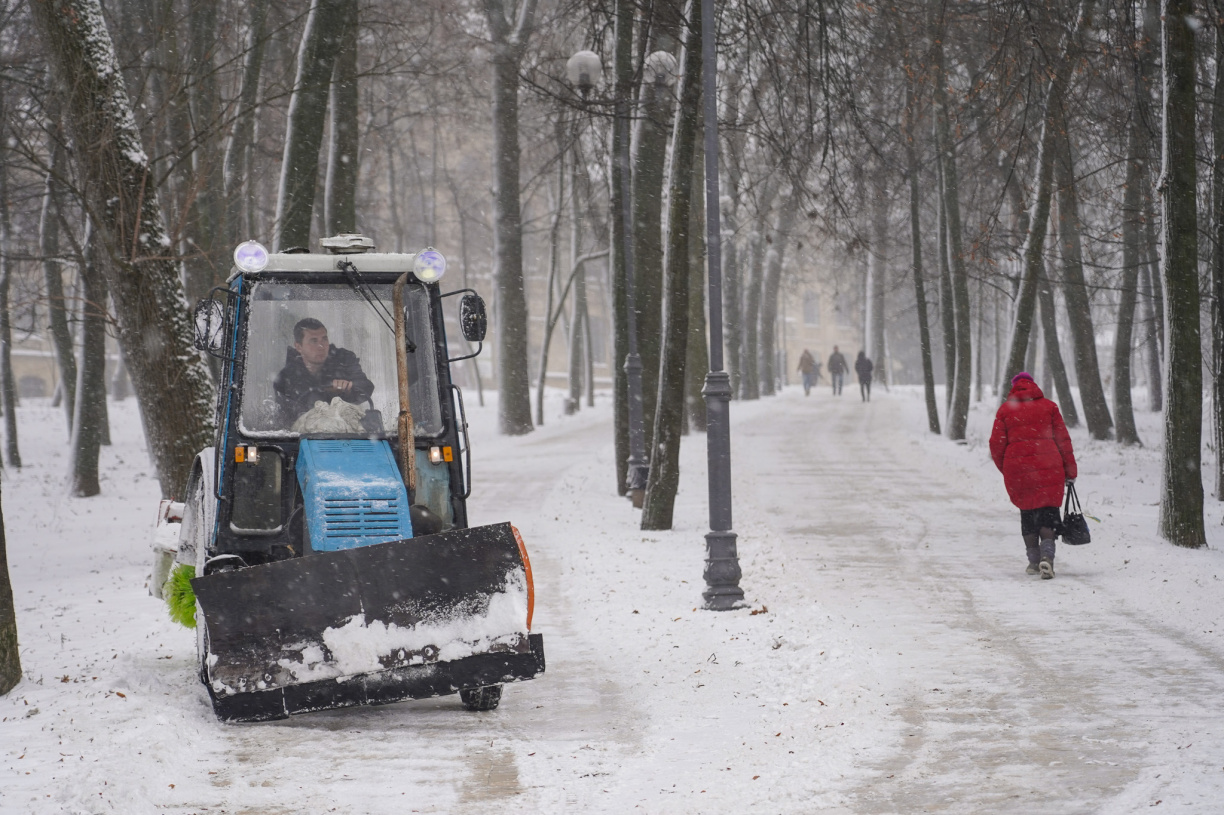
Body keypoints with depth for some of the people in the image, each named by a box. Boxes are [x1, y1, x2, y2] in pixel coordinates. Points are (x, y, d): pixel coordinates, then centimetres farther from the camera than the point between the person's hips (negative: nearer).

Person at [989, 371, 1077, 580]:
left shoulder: (1005, 410, 7)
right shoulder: (1048, 406, 7)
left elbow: (997, 445, 4)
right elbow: (1063, 440, 5)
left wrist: (1006, 470, 19)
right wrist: (1070, 471, 10)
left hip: (1017, 468, 1)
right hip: (1048, 467, -1)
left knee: (1027, 514, 16)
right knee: (1048, 513, 2)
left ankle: (1034, 561, 18)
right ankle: (1047, 556, -20)